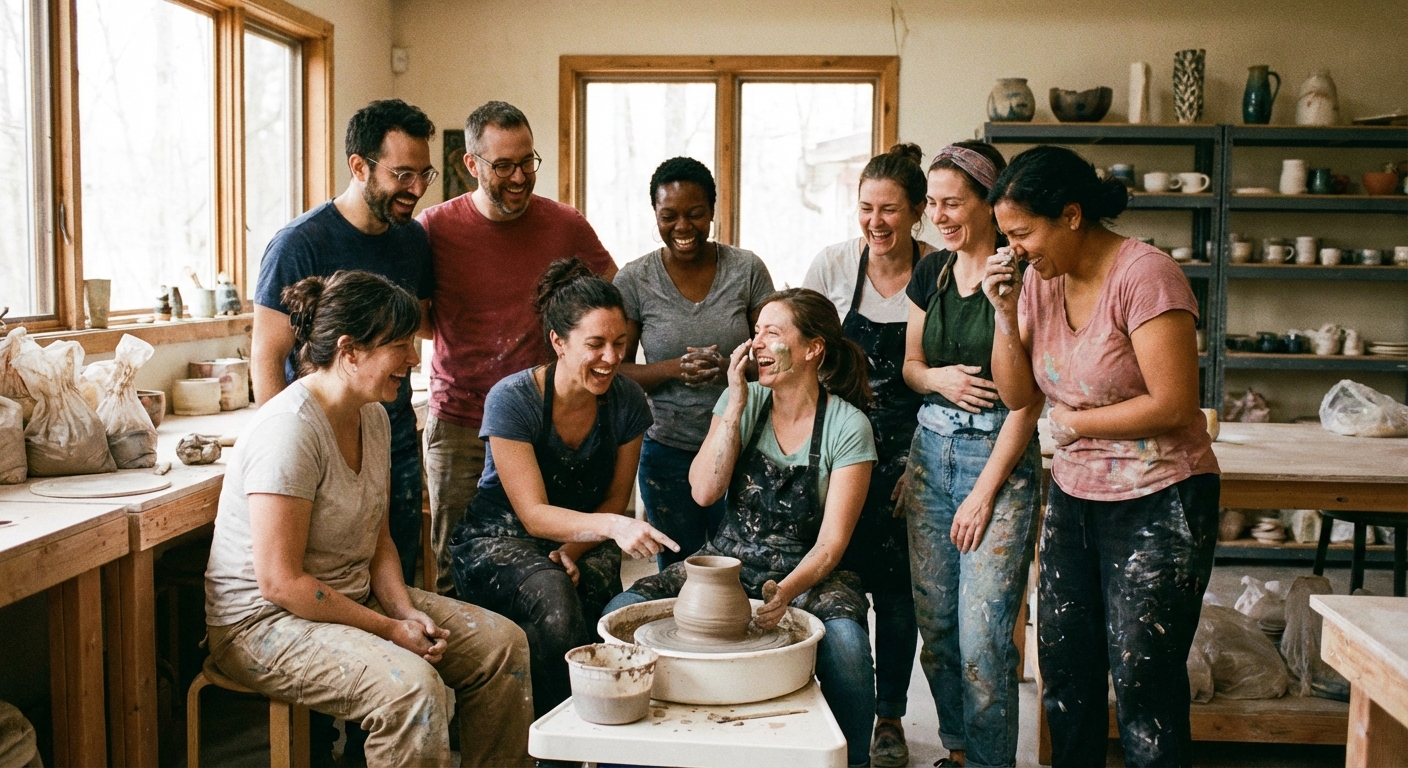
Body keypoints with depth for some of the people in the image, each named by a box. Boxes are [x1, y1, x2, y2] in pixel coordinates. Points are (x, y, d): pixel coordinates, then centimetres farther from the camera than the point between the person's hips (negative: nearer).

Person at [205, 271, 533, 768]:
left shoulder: (373, 417, 4)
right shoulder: (289, 429, -24)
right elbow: (280, 583, -24)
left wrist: (407, 612, -7)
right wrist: (390, 629, -19)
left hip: (355, 596, 9)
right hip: (264, 621, -9)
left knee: (503, 644, -1)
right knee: (413, 684, -32)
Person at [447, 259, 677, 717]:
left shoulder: (627, 400, -7)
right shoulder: (512, 400, -20)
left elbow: (614, 502, 3)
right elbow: (534, 514, -23)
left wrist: (573, 551, -16)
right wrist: (611, 526, -40)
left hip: (583, 541, 3)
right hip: (502, 540, -3)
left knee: (594, 590, -31)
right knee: (552, 595, -35)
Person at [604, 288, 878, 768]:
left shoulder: (847, 426, -9)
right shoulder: (741, 400, 2)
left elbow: (831, 540, -12)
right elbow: (704, 491, -9)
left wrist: (787, 591, -30)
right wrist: (737, 404, -14)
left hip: (807, 574, -3)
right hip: (728, 562, 3)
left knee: (845, 642, -36)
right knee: (622, 612, -20)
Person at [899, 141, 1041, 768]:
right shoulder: (932, 271, 9)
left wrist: (984, 491, -14)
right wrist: (937, 378, -7)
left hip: (1000, 456, -6)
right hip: (931, 449, 6)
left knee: (982, 634, -7)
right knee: (934, 622, 9)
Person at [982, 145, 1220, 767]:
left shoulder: (1144, 274, -17)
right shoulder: (1040, 280, 3)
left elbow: (1173, 406, -21)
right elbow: (1018, 395, 5)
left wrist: (1073, 422, -10)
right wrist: (1005, 313, -9)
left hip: (1157, 504, -7)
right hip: (1073, 498, 7)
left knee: (1143, 686, -2)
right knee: (1064, 672, 13)